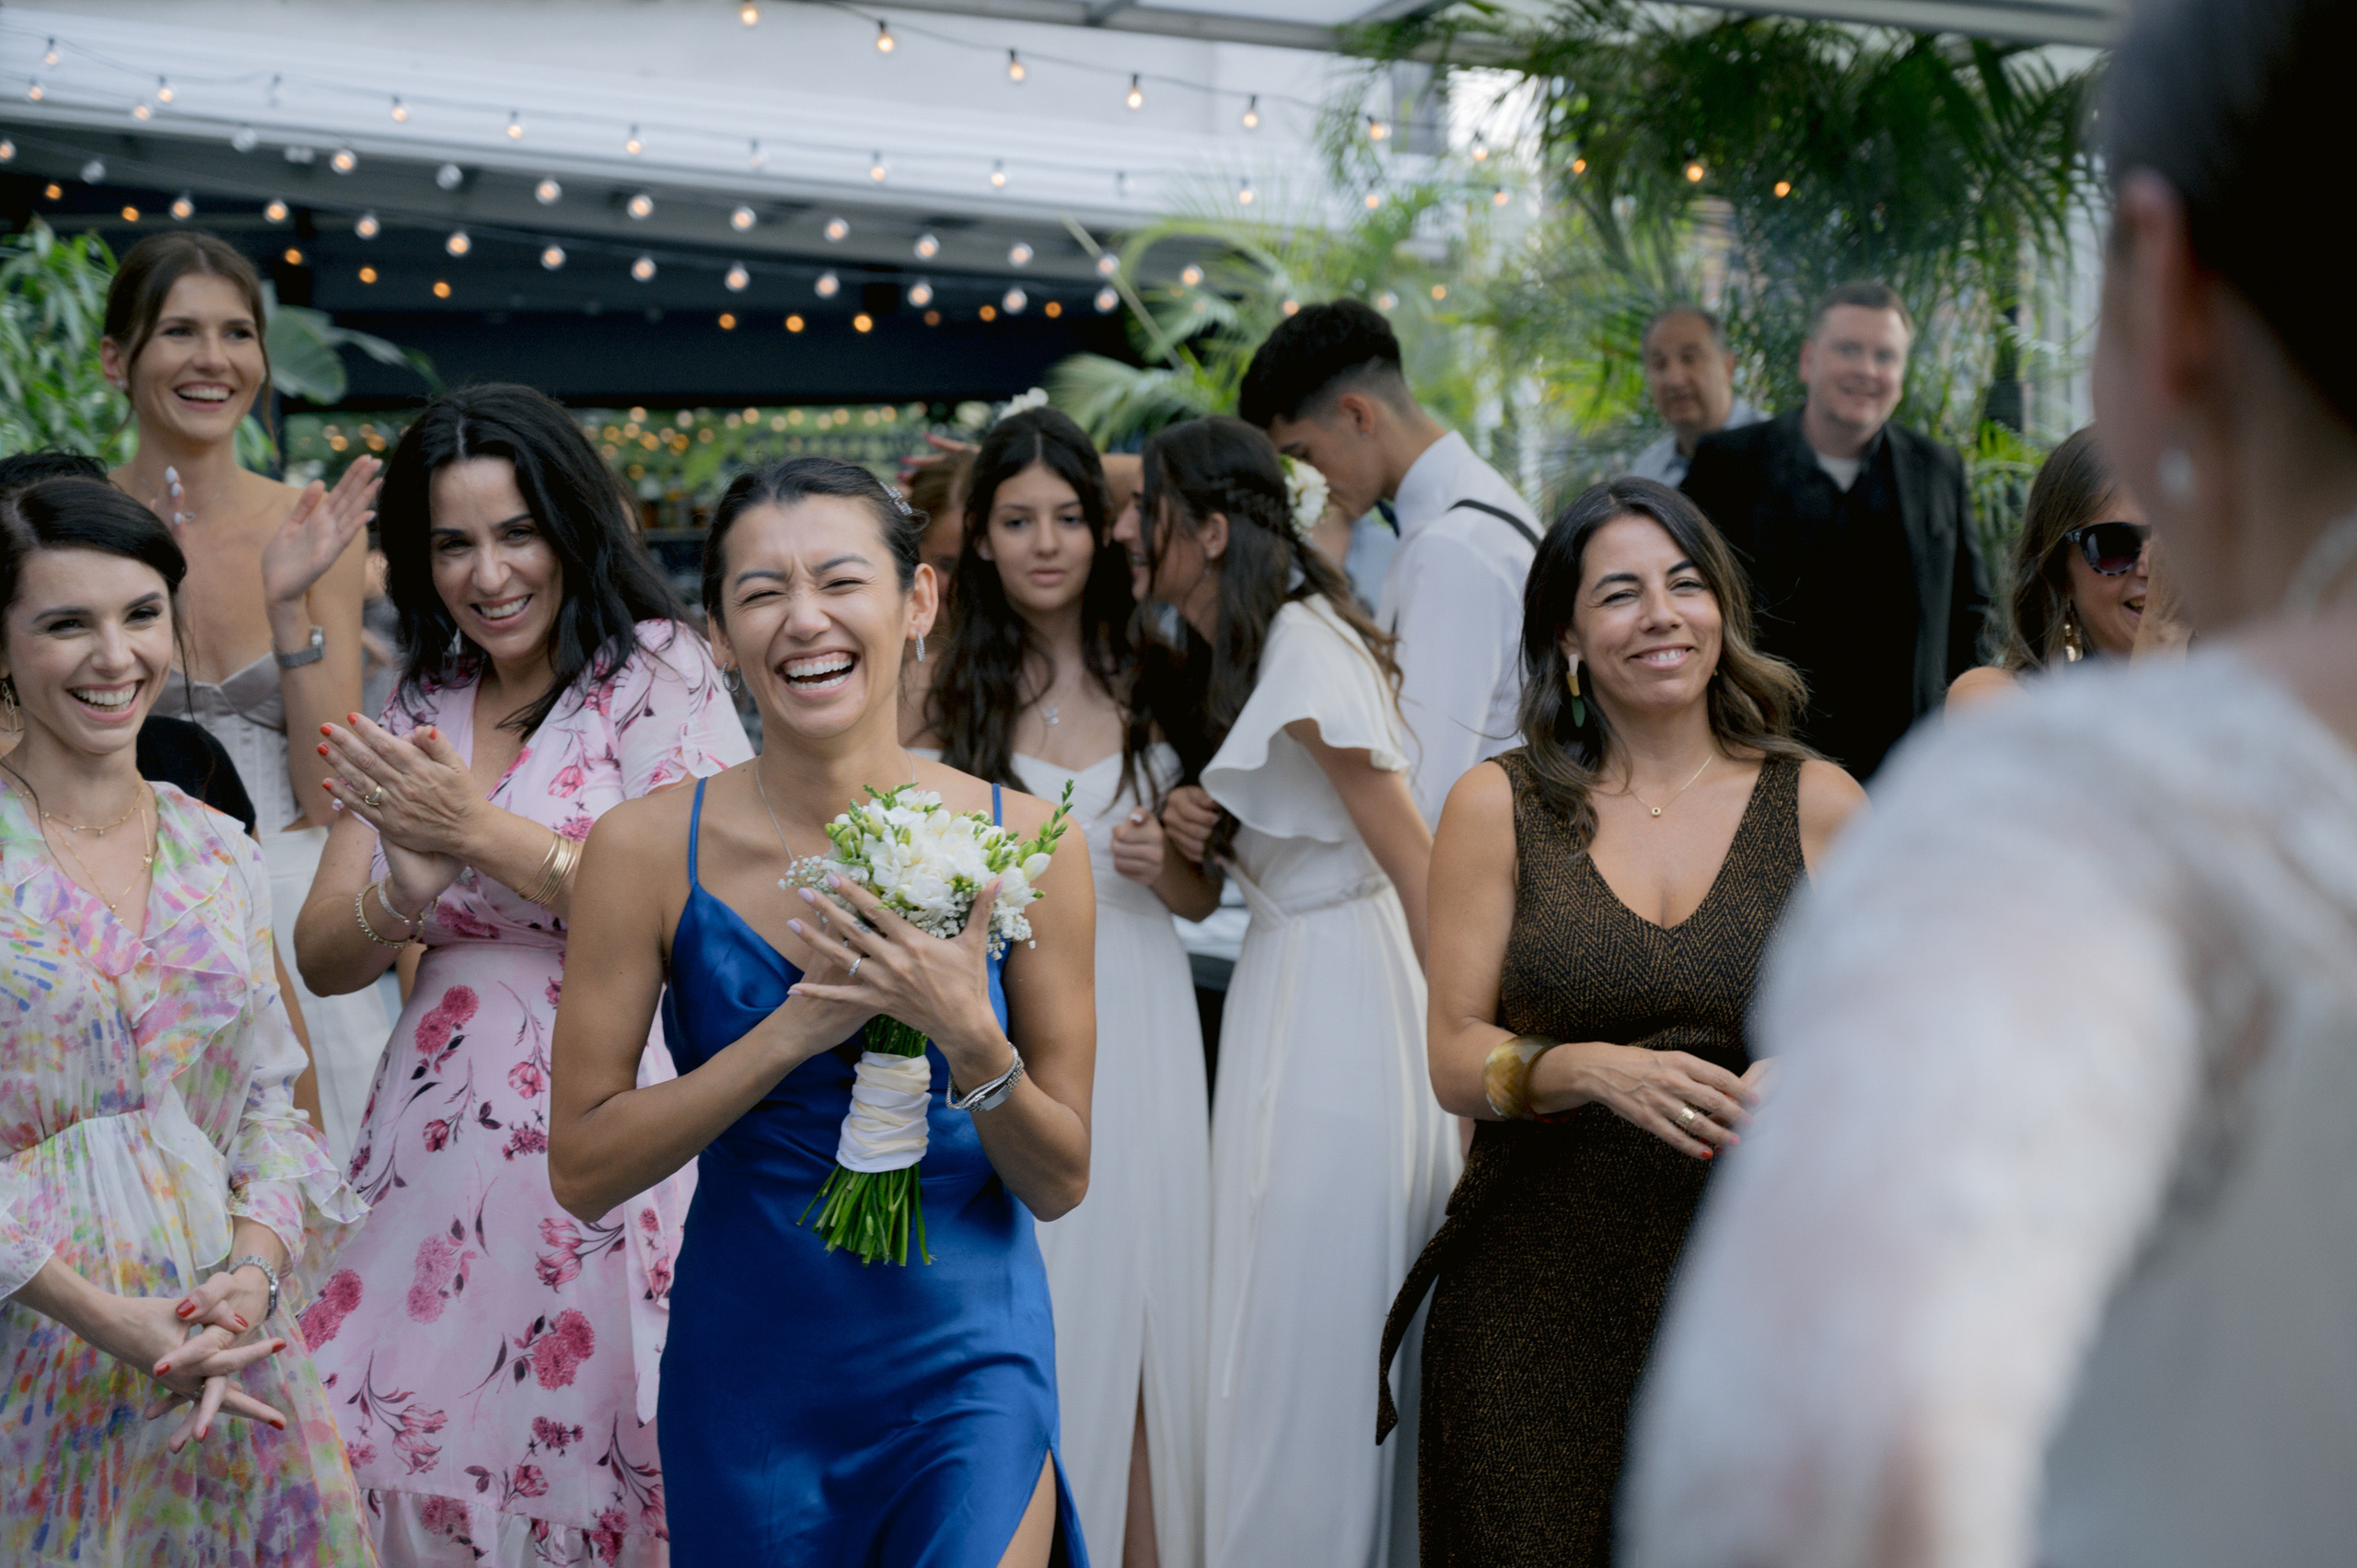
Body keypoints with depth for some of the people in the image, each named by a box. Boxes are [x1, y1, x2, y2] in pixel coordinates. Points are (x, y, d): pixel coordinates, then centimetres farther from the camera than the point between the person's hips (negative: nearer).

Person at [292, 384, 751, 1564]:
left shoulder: (658, 675, -5)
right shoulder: (416, 712, 11)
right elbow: (324, 961, 7)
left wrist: (482, 833, -17)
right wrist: (408, 890, -14)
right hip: (439, 1146, 5)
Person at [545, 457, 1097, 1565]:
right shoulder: (650, 848, -9)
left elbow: (1059, 1183, -3)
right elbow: (583, 1171, -9)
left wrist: (969, 1037, -22)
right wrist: (792, 1031, -20)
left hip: (965, 1359, 0)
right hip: (749, 1367, 1)